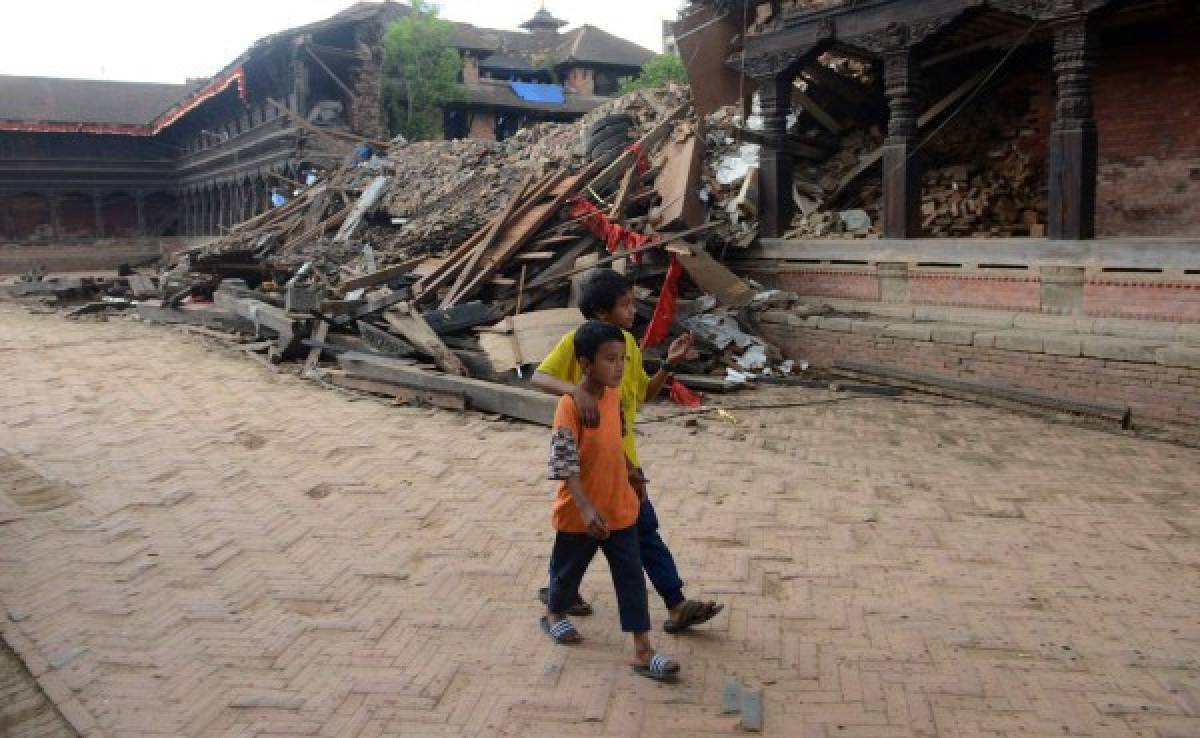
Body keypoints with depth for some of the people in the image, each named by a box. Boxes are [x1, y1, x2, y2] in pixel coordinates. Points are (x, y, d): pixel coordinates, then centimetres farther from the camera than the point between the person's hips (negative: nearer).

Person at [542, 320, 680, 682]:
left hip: (619, 508, 5)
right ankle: (554, 614, 47)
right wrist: (586, 508, -33)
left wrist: (629, 466, 26)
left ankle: (643, 652, 10)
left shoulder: (614, 396, -1)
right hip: (579, 513, -5)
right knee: (568, 570, 18)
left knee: (631, 577, 4)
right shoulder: (570, 406, -23)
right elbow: (564, 464, -27)